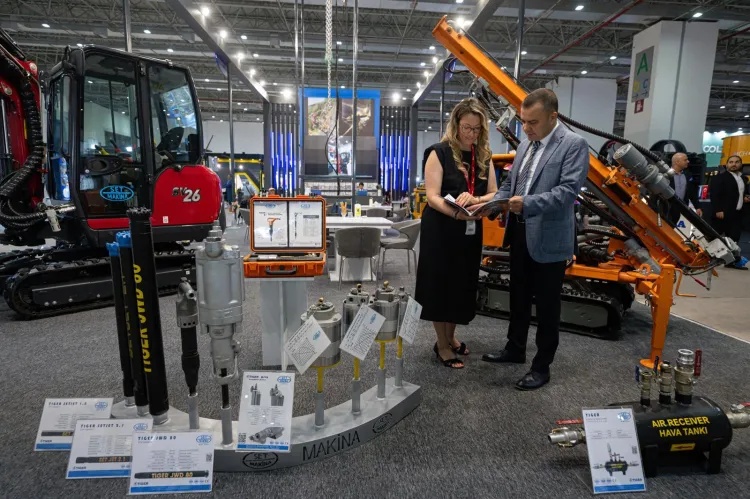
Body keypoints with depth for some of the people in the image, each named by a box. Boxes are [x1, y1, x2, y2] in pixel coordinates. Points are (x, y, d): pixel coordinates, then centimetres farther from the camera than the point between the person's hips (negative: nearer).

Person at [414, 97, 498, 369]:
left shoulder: (484, 156, 6)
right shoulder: (439, 153, -10)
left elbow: (493, 194, 1)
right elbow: (433, 197, -18)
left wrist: (475, 200, -21)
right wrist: (456, 213, -35)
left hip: (470, 232, 6)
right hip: (441, 231, -5)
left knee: (462, 285, 15)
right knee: (440, 285, 4)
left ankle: (450, 336, 35)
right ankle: (442, 344, 21)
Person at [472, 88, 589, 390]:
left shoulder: (574, 145, -10)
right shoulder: (525, 144, 12)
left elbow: (568, 190, -22)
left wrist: (528, 203, -32)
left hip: (549, 238, -7)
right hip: (520, 234, 7)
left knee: (546, 305, 6)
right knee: (518, 297, 19)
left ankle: (542, 366, 21)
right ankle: (515, 349, 37)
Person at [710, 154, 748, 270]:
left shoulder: (743, 179, 19)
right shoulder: (720, 177, -7)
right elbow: (714, 195, -16)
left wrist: (745, 198, 8)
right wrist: (718, 210, -22)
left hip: (736, 214, 8)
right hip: (722, 214, -8)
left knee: (734, 239, 10)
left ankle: (732, 261, 17)